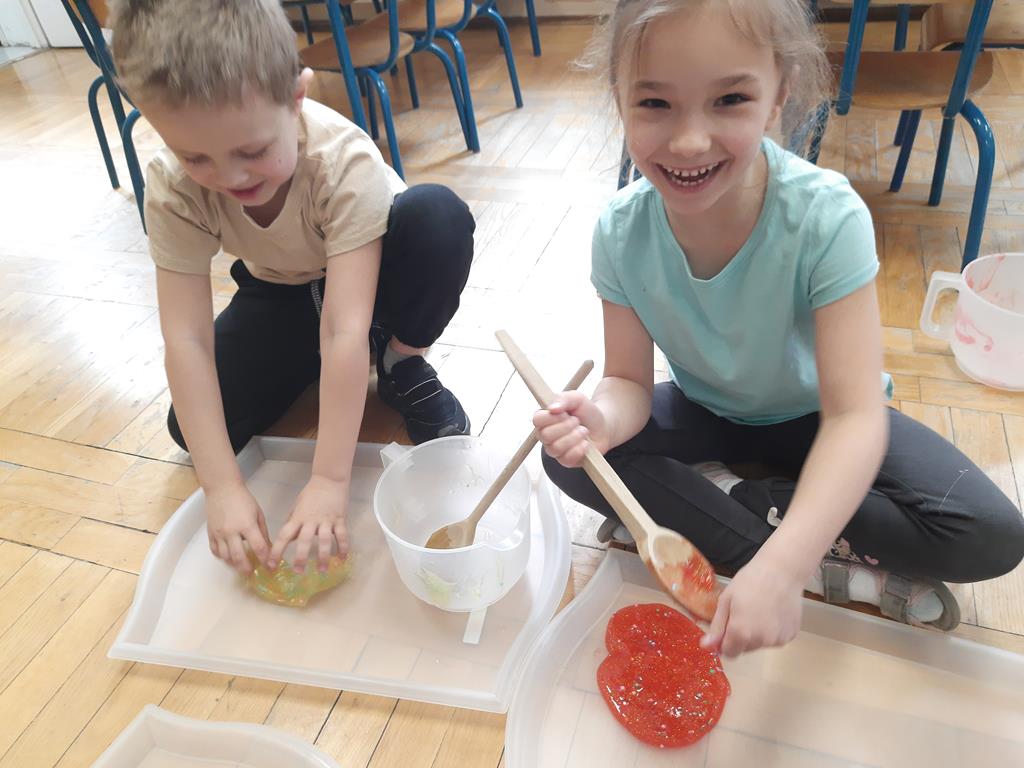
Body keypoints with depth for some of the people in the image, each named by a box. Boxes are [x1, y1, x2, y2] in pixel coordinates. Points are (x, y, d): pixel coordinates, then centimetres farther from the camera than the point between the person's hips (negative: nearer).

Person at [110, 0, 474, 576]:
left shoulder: (345, 161, -36)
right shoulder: (173, 191, -26)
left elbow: (345, 330, -40)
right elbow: (186, 341, -28)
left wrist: (330, 481, -40)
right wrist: (221, 486, -33)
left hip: (368, 271, -2)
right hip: (282, 291, 3)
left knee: (439, 216, -35)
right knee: (196, 427, -15)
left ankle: (401, 363, -8)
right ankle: (312, 366, 12)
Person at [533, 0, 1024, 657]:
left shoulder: (827, 217, -31)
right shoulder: (623, 232, -22)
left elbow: (853, 414, -33)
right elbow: (630, 381, -16)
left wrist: (778, 568, -46)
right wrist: (604, 419, -41)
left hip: (814, 420, -2)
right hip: (706, 413, 3)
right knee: (567, 454, -22)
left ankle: (724, 499, -12)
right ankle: (840, 573, -17)